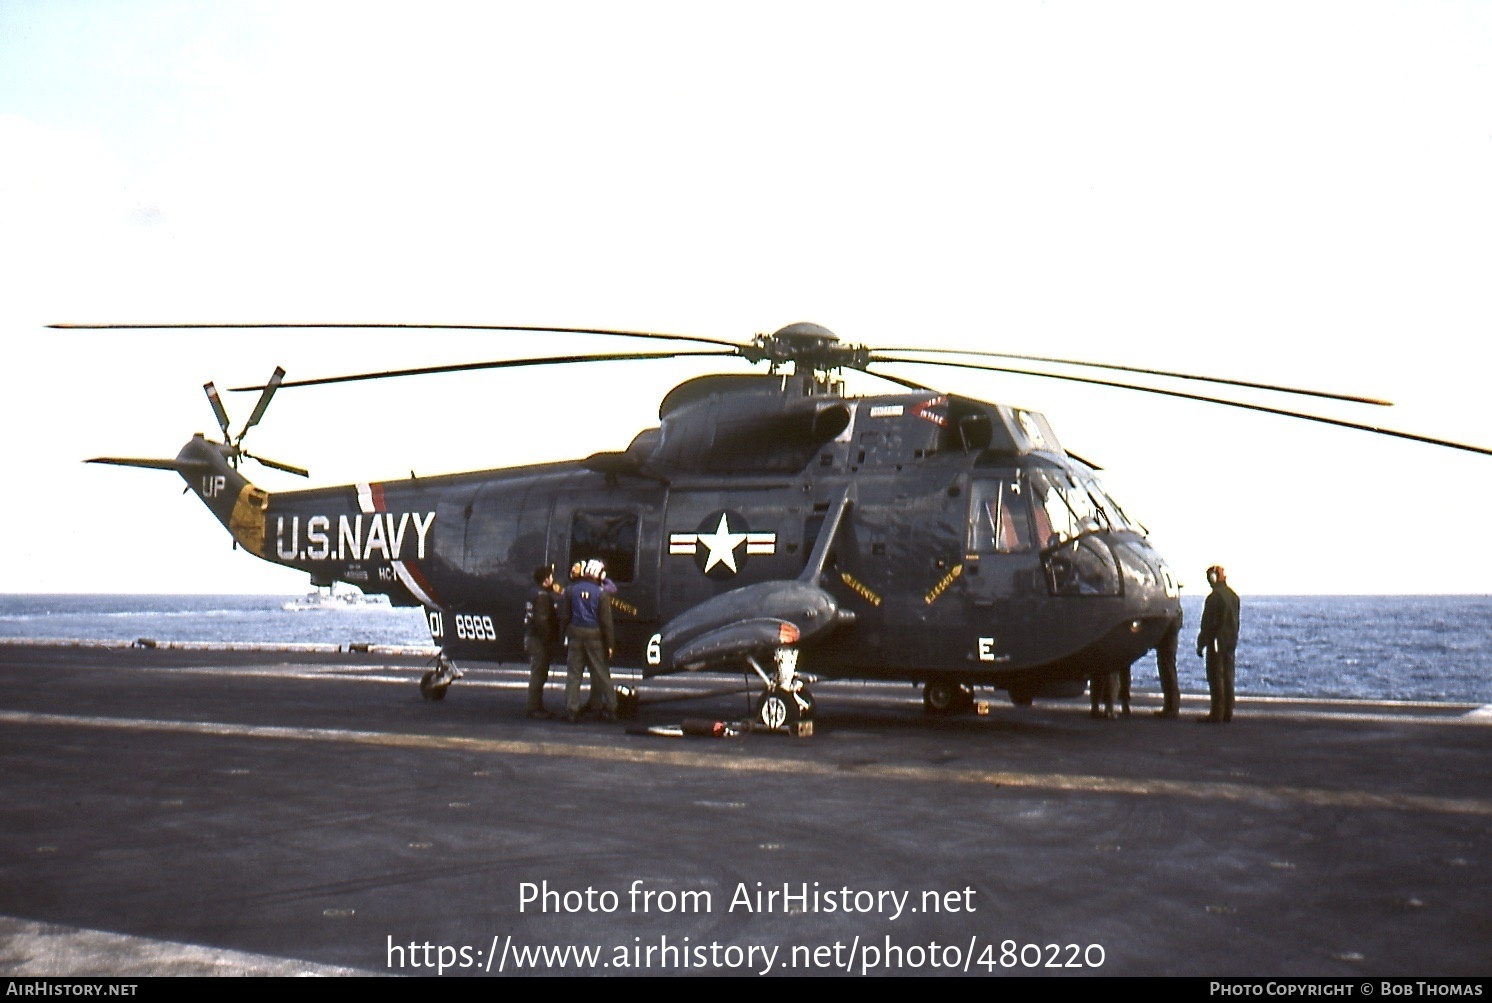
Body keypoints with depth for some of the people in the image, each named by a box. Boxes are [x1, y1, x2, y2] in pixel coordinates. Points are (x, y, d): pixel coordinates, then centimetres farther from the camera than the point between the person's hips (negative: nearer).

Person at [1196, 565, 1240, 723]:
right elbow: (1236, 622, 15)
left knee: (1216, 677, -5)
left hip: (1216, 643, -8)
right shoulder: (1233, 596, 10)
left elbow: (1208, 623, -15)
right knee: (1228, 676, 11)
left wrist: (1201, 644, -8)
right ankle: (1227, 713, 14)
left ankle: (1217, 714, -6)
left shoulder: (1214, 597, -15)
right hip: (1230, 642, 8)